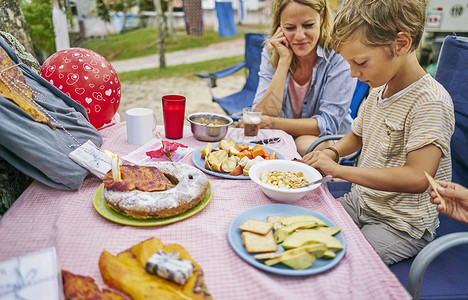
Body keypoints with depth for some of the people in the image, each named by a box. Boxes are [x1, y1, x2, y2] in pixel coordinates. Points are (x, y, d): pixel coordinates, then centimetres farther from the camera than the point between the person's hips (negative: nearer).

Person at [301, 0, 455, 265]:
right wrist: (333, 152, 0)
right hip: (361, 202, 8)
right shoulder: (377, 91, 4)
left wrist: (338, 169, -29)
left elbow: (417, 178, -32)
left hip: (402, 227, -7)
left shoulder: (430, 101, -23)